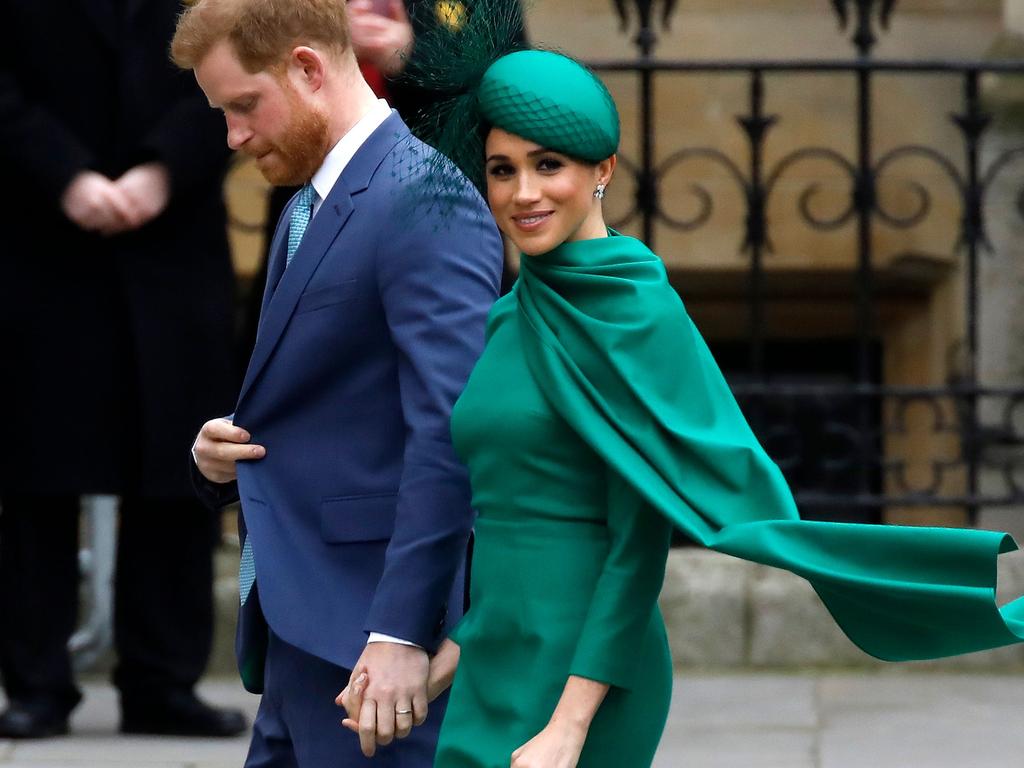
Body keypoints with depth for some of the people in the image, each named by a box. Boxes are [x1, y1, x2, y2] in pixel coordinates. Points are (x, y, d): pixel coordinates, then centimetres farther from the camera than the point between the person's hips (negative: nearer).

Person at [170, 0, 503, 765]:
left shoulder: (423, 200, -14)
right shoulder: (309, 206, 16)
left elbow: (449, 431, -22)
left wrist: (402, 634, -26)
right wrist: (229, 456, 3)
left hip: (364, 639, -9)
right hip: (300, 632, 9)